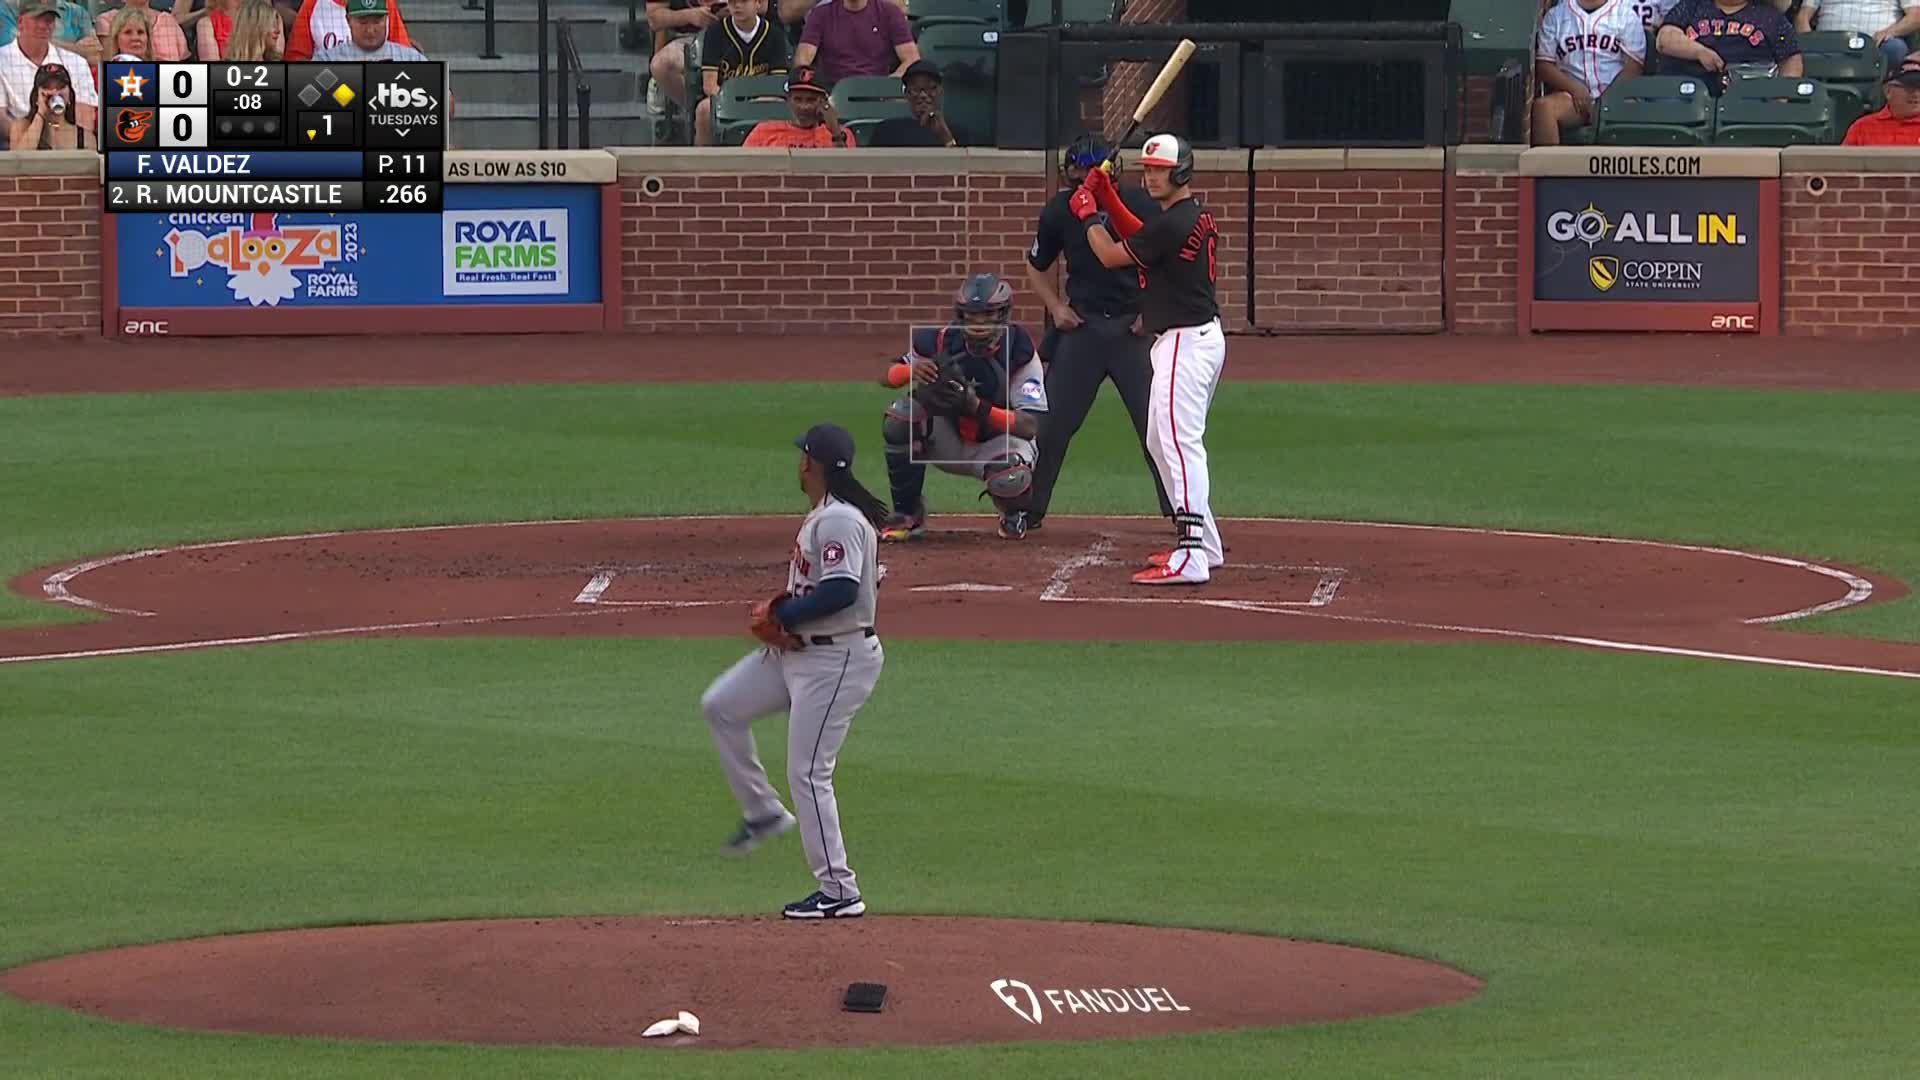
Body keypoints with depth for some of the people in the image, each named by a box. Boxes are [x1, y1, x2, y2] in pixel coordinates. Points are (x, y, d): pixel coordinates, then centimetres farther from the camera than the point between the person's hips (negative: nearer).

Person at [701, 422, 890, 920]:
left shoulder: (840, 520, -21)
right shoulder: (823, 515, 11)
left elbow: (843, 590, -31)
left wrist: (782, 615, -20)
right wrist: (781, 610, 4)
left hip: (836, 659, -11)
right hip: (797, 650, 11)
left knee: (808, 773, -8)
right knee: (721, 706, 16)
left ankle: (840, 893, -3)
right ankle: (762, 811, 24)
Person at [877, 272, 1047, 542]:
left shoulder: (1019, 354, -21)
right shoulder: (942, 341, -13)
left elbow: (1031, 426, -27)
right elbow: (885, 376, -6)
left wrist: (976, 407, -41)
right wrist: (911, 370, -31)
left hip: (998, 443, -3)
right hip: (950, 441, 3)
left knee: (1010, 479, -39)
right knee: (901, 417, -26)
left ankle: (1014, 514, 4)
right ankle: (908, 515, -10)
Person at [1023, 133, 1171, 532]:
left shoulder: (1140, 205, -8)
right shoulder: (1059, 211, -2)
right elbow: (1035, 267, 14)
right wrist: (1056, 307, 0)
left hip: (1133, 327, -2)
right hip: (1080, 326, 2)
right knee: (1052, 421, 2)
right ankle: (1027, 510, 15)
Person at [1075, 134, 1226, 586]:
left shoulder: (1174, 223, -19)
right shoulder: (1196, 216, 12)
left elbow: (1112, 256, -8)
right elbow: (1140, 237, 29)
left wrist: (1088, 213, 8)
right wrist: (1107, 198, 20)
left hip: (1186, 342, -11)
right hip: (1196, 337, 11)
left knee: (1180, 442, -16)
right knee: (1160, 442, 21)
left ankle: (1191, 560, -24)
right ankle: (1203, 544, 26)